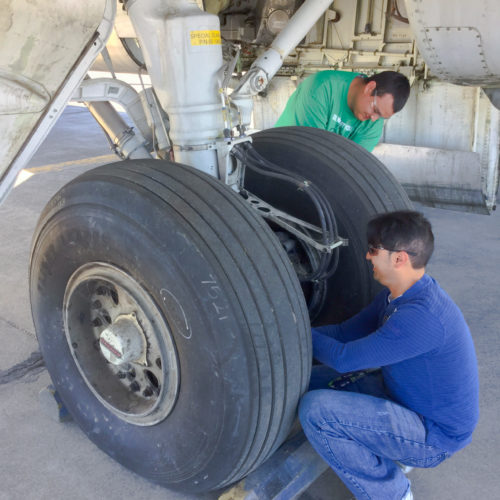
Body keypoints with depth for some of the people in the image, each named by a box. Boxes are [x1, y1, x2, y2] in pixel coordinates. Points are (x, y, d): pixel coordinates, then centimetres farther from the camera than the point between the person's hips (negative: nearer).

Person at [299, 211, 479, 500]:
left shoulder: (422, 315, -32)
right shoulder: (398, 295, -2)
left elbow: (343, 358, -26)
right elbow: (344, 332, 4)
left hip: (435, 435, -9)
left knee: (315, 410, -22)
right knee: (315, 379, 5)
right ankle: (390, 456, 14)